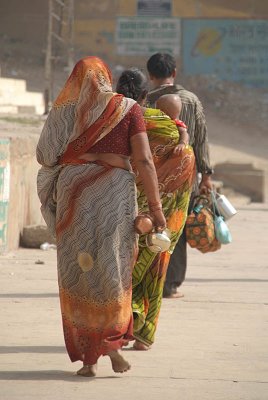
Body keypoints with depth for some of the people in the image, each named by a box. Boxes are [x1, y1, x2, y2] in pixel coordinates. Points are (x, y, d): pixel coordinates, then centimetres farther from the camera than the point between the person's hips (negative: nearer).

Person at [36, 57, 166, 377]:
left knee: (77, 271, 6)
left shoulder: (64, 112, 6)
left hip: (73, 193, 1)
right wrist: (155, 206, -1)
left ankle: (88, 358, 4)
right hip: (116, 191, -1)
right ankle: (112, 339, -8)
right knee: (113, 267, 11)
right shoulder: (128, 109, 4)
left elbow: (45, 156, 5)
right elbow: (144, 161, -3)